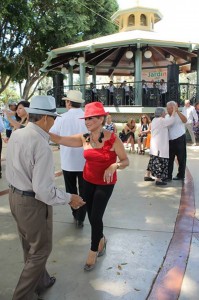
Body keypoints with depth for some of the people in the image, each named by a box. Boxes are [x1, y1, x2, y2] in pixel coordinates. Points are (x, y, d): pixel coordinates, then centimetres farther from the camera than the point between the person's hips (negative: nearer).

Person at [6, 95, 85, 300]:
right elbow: (43, 190, -27)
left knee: (29, 246, 25)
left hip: (14, 196, 9)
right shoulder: (42, 146, -28)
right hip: (32, 203, -9)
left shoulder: (15, 135, -1)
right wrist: (69, 198, -13)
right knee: (40, 251, 13)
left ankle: (41, 282, 48)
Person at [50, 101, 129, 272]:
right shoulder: (84, 138, -7)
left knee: (95, 217, -3)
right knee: (91, 216, 13)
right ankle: (101, 240, 42)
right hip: (88, 181, 5)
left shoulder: (113, 139, -19)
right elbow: (60, 139, -13)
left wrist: (114, 166, -32)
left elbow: (126, 161, -12)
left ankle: (93, 252, 19)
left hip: (105, 183, -4)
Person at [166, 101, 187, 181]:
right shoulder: (166, 116, 8)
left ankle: (181, 175, 20)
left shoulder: (179, 115, -8)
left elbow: (185, 120, -30)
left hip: (180, 139, -5)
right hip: (170, 141, 5)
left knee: (181, 159, 7)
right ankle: (168, 176, 14)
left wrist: (177, 111, -33)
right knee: (169, 159, 7)